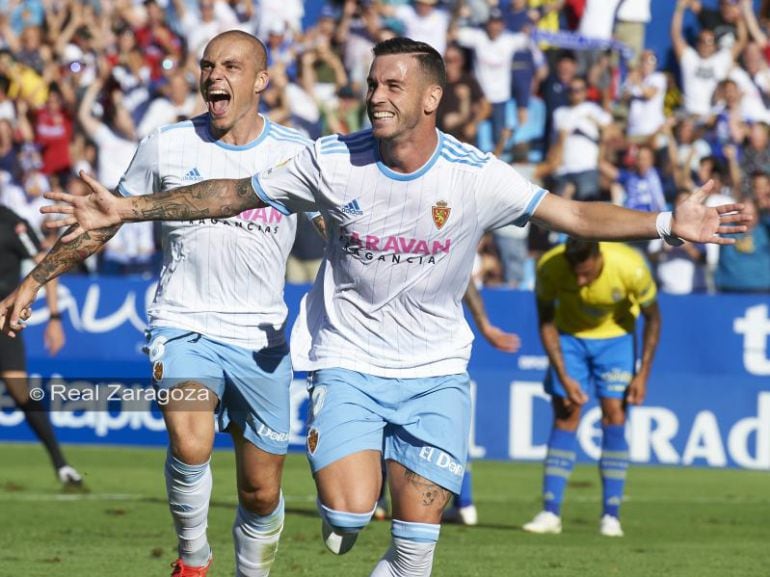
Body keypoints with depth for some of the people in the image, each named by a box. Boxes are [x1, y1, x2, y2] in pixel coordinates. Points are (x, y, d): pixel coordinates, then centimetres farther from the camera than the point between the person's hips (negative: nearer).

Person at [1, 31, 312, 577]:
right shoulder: (167, 146, 0)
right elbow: (103, 224, 12)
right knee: (190, 447, -27)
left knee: (261, 493, 5)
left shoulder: (297, 153, 0)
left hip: (261, 341, 1)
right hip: (183, 326, -1)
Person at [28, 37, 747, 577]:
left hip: (435, 372, 1)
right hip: (348, 363, -1)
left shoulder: (477, 175, -9)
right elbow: (231, 193, 0)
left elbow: (576, 215, -6)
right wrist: (127, 209, -4)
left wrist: (667, 223, -18)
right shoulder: (332, 161, -8)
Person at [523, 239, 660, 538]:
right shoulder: (549, 267, -29)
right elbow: (546, 324, -13)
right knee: (565, 418, -7)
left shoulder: (631, 268, -32)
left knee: (614, 417, -10)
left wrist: (643, 374, -14)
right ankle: (550, 513, -6)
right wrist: (564, 378, -19)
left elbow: (652, 317, -13)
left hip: (615, 336, -1)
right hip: (570, 335, 1)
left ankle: (611, 516, -7)